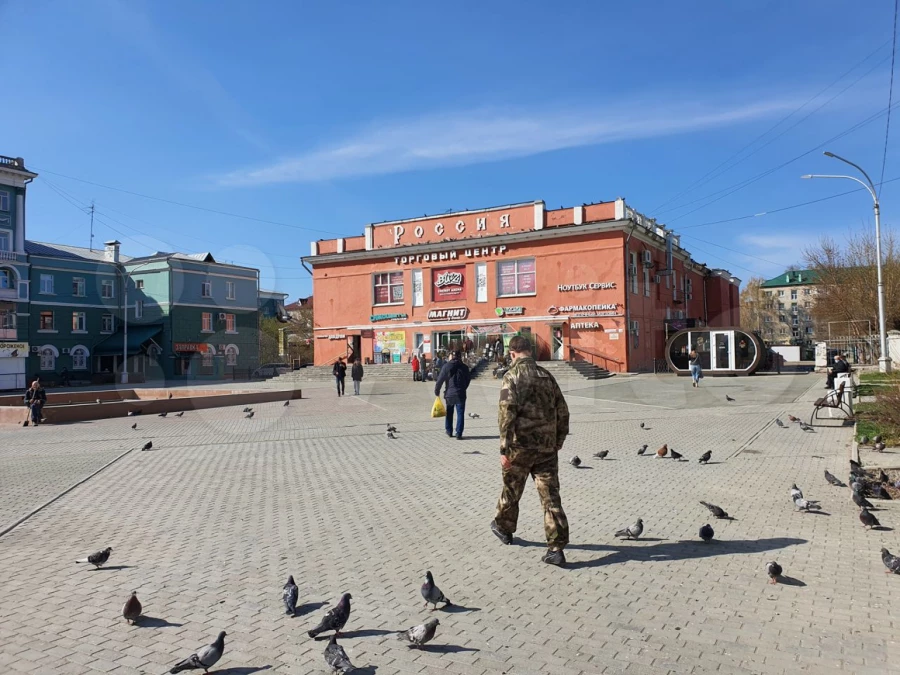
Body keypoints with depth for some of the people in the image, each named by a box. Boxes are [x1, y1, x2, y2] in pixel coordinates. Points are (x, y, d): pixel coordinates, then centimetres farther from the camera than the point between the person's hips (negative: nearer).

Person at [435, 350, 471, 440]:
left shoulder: (446, 366, -6)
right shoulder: (464, 367, -1)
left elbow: (440, 380, -6)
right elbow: (468, 380, 7)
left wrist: (437, 391, 4)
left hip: (449, 394, 0)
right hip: (460, 394, 0)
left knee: (449, 413, 17)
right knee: (460, 414, 4)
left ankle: (449, 431, 26)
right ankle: (459, 434, -2)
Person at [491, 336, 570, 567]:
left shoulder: (512, 375, -9)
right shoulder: (546, 375, 8)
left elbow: (507, 413, -17)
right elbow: (562, 411, 12)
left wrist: (504, 449, -14)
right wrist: (558, 441, 22)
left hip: (521, 445, -4)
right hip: (547, 447, 4)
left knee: (511, 490, 17)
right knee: (550, 496, 3)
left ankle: (503, 527, 39)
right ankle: (556, 548, 0)